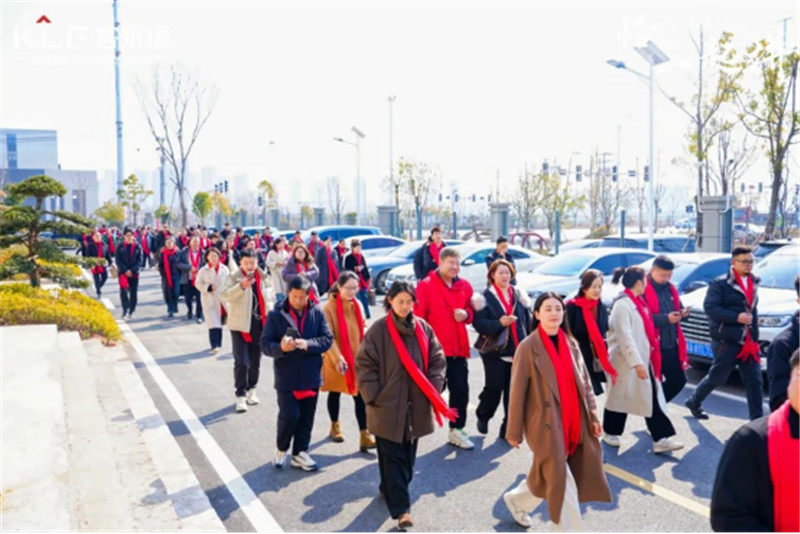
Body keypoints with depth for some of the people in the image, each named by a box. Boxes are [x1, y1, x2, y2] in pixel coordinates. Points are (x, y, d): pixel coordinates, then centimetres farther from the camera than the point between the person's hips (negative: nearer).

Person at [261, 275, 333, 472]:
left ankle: (299, 453, 27)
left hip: (311, 376, 3)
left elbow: (327, 338, -5)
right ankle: (281, 449, 23)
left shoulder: (317, 313, -2)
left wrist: (307, 344, -23)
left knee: (306, 417, 11)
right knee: (289, 415, -4)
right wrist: (281, 347, -29)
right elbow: (265, 344, -7)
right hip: (286, 376, -2)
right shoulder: (276, 314, -6)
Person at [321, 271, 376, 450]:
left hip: (357, 358, 3)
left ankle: (365, 436, 2)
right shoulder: (329, 308, -15)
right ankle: (335, 426, 38)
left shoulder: (358, 305, 1)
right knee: (335, 393, 16)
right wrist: (337, 357, -26)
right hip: (335, 359, -3)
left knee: (360, 396, -2)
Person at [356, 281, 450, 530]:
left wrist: (433, 391, -1)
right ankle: (401, 508, 5)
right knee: (393, 457, 0)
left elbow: (437, 360, 8)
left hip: (417, 405, 5)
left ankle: (390, 490, 38)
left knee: (408, 455, 17)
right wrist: (374, 397, -12)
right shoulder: (378, 330, -10)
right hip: (387, 406, -4)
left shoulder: (423, 328, 1)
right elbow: (364, 364, -8)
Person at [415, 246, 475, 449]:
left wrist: (466, 314, -5)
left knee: (461, 390, 8)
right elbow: (418, 317, -10)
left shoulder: (464, 286, 8)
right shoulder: (425, 285, -8)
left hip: (458, 348, 5)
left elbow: (471, 311, 19)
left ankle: (457, 430, 24)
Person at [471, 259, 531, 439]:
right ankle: (482, 417, 27)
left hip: (517, 350, 4)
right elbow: (479, 323, -13)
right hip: (494, 351, -4)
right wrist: (499, 323, -26)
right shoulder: (485, 297, -5)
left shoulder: (519, 296, 8)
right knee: (494, 388, -1)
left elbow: (527, 322, 10)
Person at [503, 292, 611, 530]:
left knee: (549, 477, 16)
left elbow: (585, 381, 11)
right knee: (561, 481, 1)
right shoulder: (528, 348, -12)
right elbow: (518, 392, -9)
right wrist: (514, 431, -6)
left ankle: (517, 499, 41)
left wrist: (593, 415, 6)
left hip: (573, 422, 6)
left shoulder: (570, 343, 5)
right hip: (546, 423, -6)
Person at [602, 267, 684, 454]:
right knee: (620, 398, 7)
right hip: (626, 362, -9)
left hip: (643, 360, 9)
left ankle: (661, 439, 6)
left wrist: (644, 360, 18)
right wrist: (636, 363, -26)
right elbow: (625, 337, -24)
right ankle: (610, 433, 25)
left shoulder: (637, 302, 11)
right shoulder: (622, 305, -19)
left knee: (654, 399, 4)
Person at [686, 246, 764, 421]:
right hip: (726, 340, -6)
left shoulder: (753, 283, 13)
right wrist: (737, 317, -23)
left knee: (754, 380, 2)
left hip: (748, 341, 6)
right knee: (717, 377, 5)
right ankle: (694, 402, 27)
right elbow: (710, 307, -17)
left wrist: (755, 336, 18)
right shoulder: (720, 284, -9)